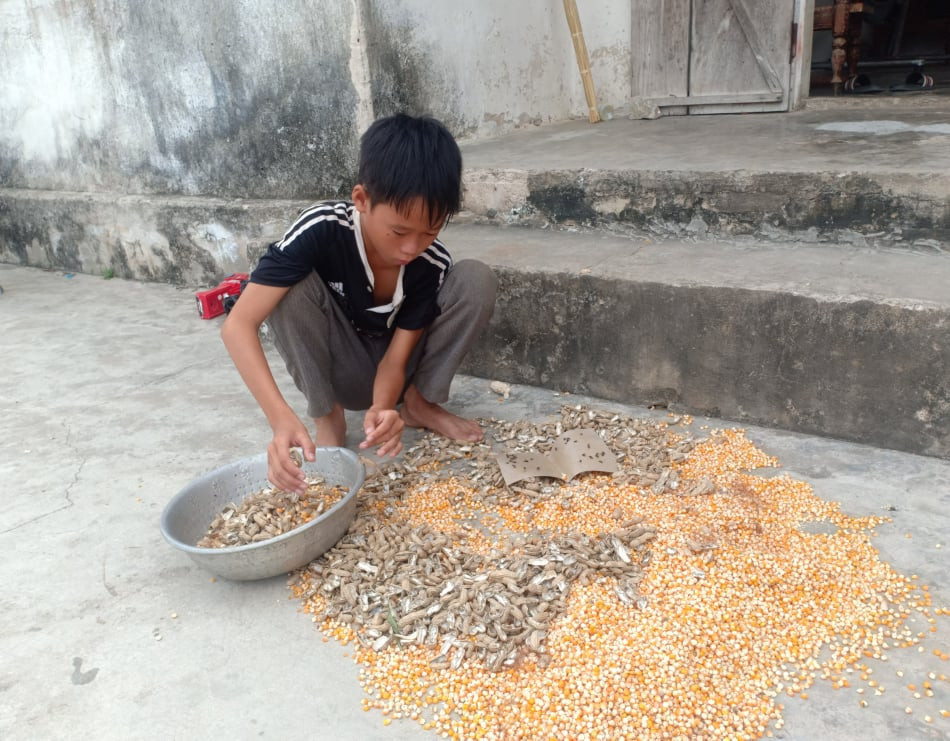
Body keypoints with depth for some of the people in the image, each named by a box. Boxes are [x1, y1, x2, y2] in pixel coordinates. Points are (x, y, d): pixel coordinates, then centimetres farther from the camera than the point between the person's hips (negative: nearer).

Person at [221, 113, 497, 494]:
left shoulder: (432, 262, -23)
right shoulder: (321, 229, -31)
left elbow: (395, 360, -20)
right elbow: (238, 325, -36)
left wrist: (382, 409, -43)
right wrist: (282, 417, -50)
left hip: (390, 370, 1)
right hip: (340, 372, -1)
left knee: (476, 279, -22)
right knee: (291, 285, -32)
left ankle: (418, 403, -4)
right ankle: (328, 416, -11)